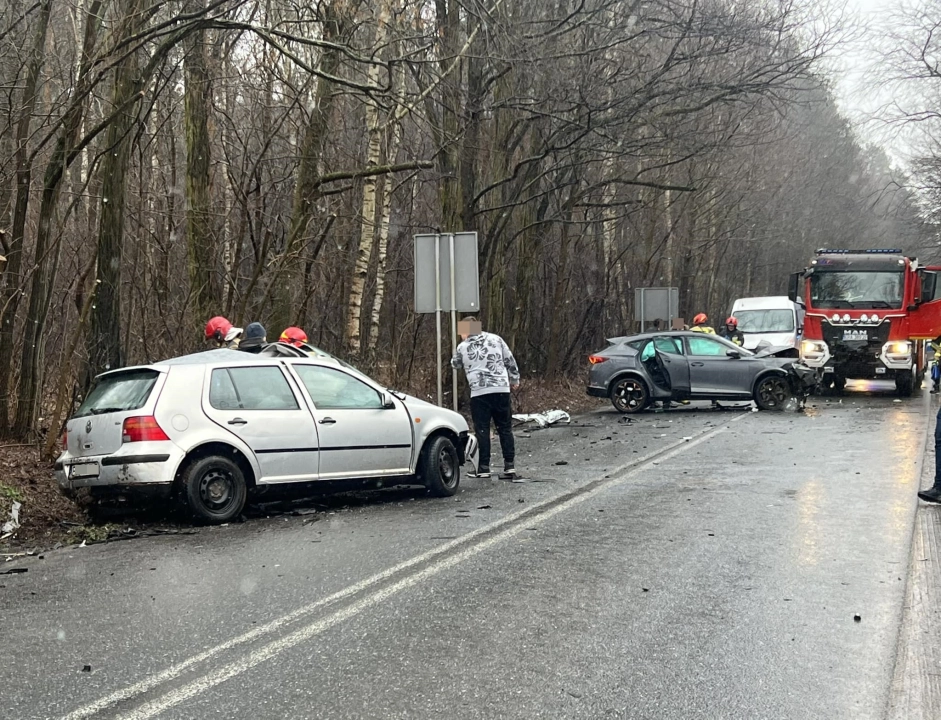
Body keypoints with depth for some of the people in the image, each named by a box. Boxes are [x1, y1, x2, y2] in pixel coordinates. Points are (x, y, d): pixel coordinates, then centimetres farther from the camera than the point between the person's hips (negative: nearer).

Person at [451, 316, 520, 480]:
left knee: (482, 430, 3)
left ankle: (484, 468, 0)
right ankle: (510, 466, 6)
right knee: (505, 428, 9)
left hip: (479, 393, -2)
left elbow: (455, 365, 20)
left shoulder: (463, 347, 2)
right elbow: (510, 361, 10)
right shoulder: (495, 339, 6)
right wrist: (514, 380, 22)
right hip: (501, 389, 2)